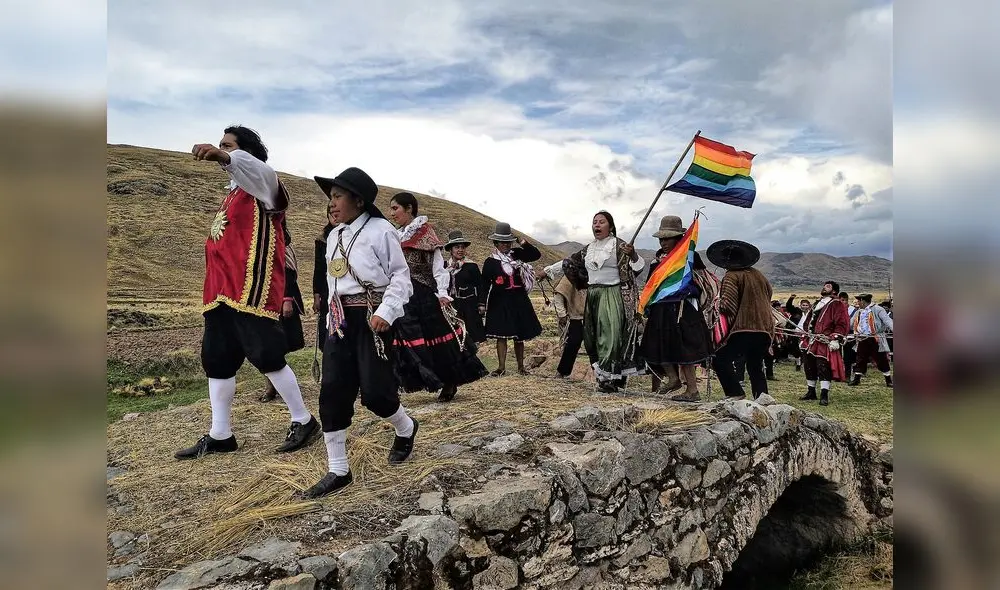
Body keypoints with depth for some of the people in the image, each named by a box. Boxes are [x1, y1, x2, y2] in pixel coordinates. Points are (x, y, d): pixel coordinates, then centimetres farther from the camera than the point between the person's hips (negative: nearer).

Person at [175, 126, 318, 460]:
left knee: (266, 356, -8)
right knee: (216, 361, 10)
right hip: (221, 291, 9)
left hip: (251, 290, -9)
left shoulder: (261, 186, -3)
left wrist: (223, 157, -50)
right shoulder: (232, 193, 23)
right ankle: (220, 436, 21)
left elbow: (257, 168, -29)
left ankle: (303, 421, 8)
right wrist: (214, 287, 23)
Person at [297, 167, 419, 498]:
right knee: (332, 392, 0)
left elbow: (401, 276, -9)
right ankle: (338, 471, 9)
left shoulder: (380, 230, -7)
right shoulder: (334, 236, 15)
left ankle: (406, 429, 28)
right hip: (341, 320, 7)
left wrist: (385, 312, -21)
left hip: (373, 318, -7)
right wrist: (332, 320, 18)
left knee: (374, 391, -7)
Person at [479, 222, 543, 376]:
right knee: (501, 335, -3)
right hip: (500, 302, -2)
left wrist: (522, 242, -9)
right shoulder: (490, 262, -2)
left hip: (519, 301, 3)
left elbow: (536, 254, 0)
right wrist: (482, 303, -9)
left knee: (519, 335, 9)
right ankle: (501, 367, 4)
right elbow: (485, 284, -3)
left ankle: (521, 366, 19)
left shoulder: (517, 255, 4)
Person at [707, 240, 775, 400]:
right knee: (756, 366, 18)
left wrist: (719, 307, 0)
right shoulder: (758, 274, 15)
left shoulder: (732, 276, -8)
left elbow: (727, 305, -19)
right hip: (765, 329, 8)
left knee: (720, 359, -1)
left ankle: (736, 394, -10)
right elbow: (769, 295, 26)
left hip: (744, 328, -7)